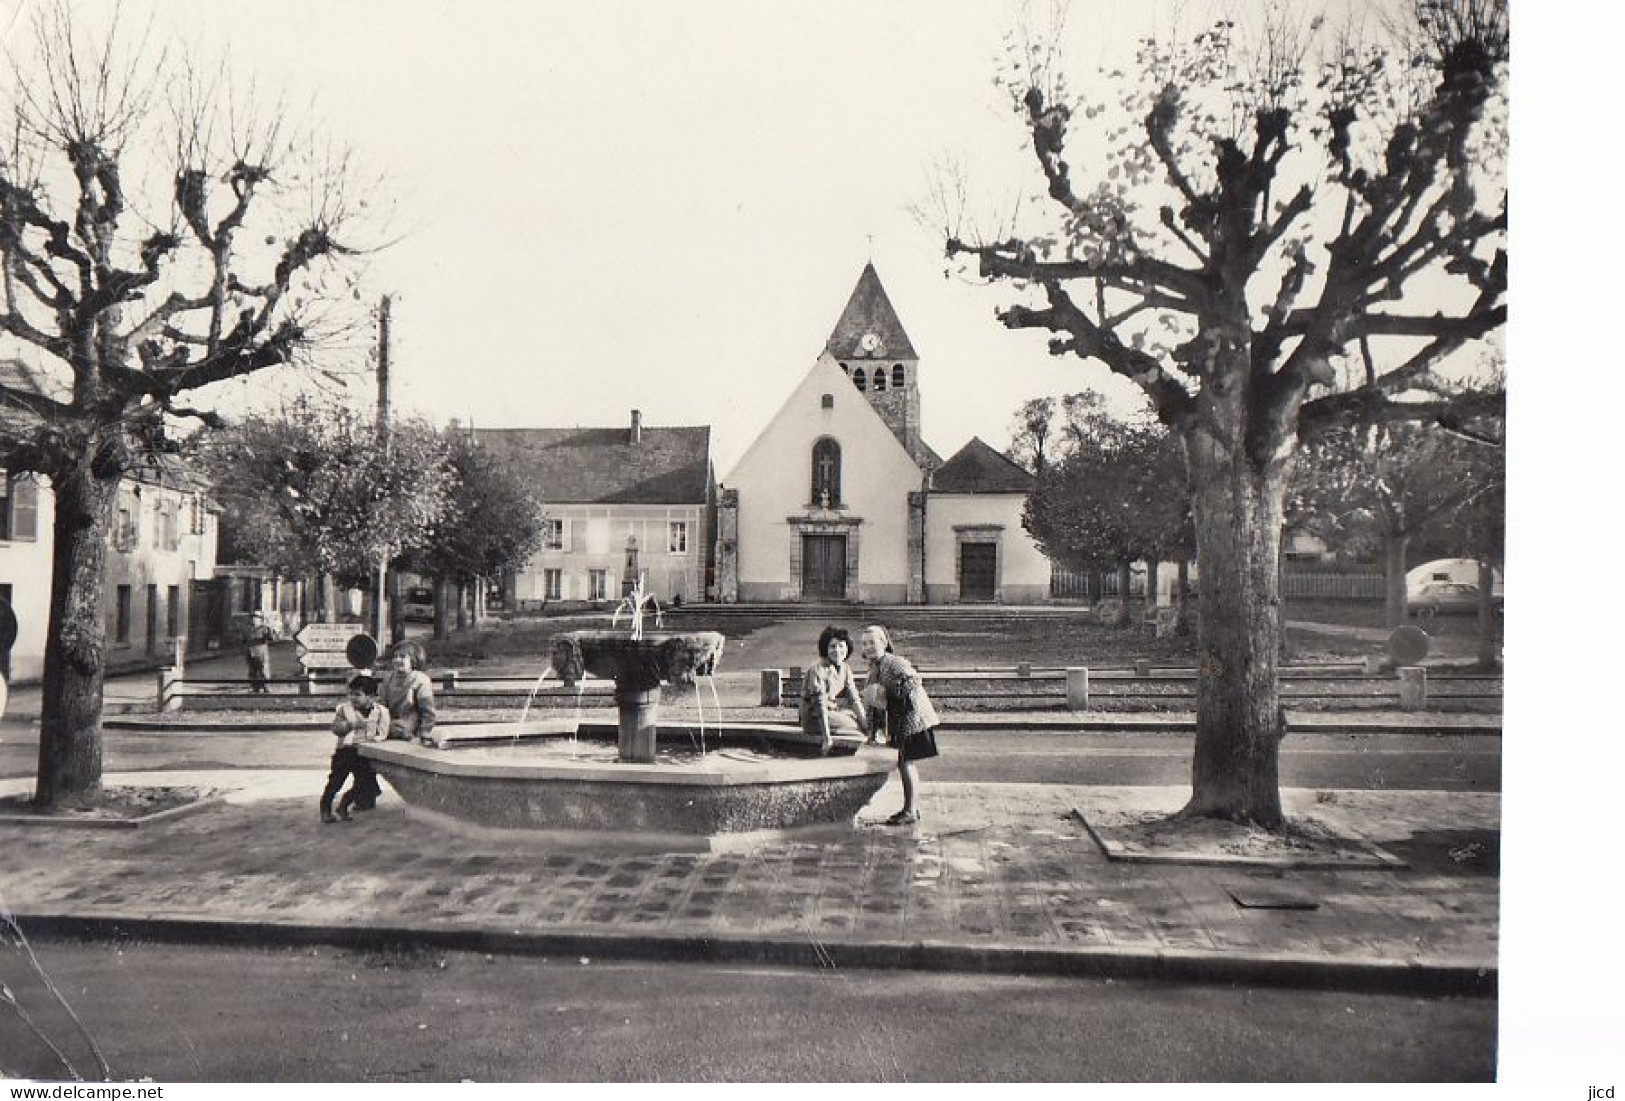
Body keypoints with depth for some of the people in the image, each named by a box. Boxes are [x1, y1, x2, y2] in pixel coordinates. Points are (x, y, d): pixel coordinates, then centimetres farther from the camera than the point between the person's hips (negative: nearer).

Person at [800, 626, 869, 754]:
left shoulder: (845, 669, 4)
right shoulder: (818, 669, -18)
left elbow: (854, 699, 2)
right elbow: (820, 704, -25)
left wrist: (867, 725, -8)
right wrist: (826, 736, -31)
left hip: (836, 712, 8)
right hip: (815, 718, -8)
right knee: (858, 726, -19)